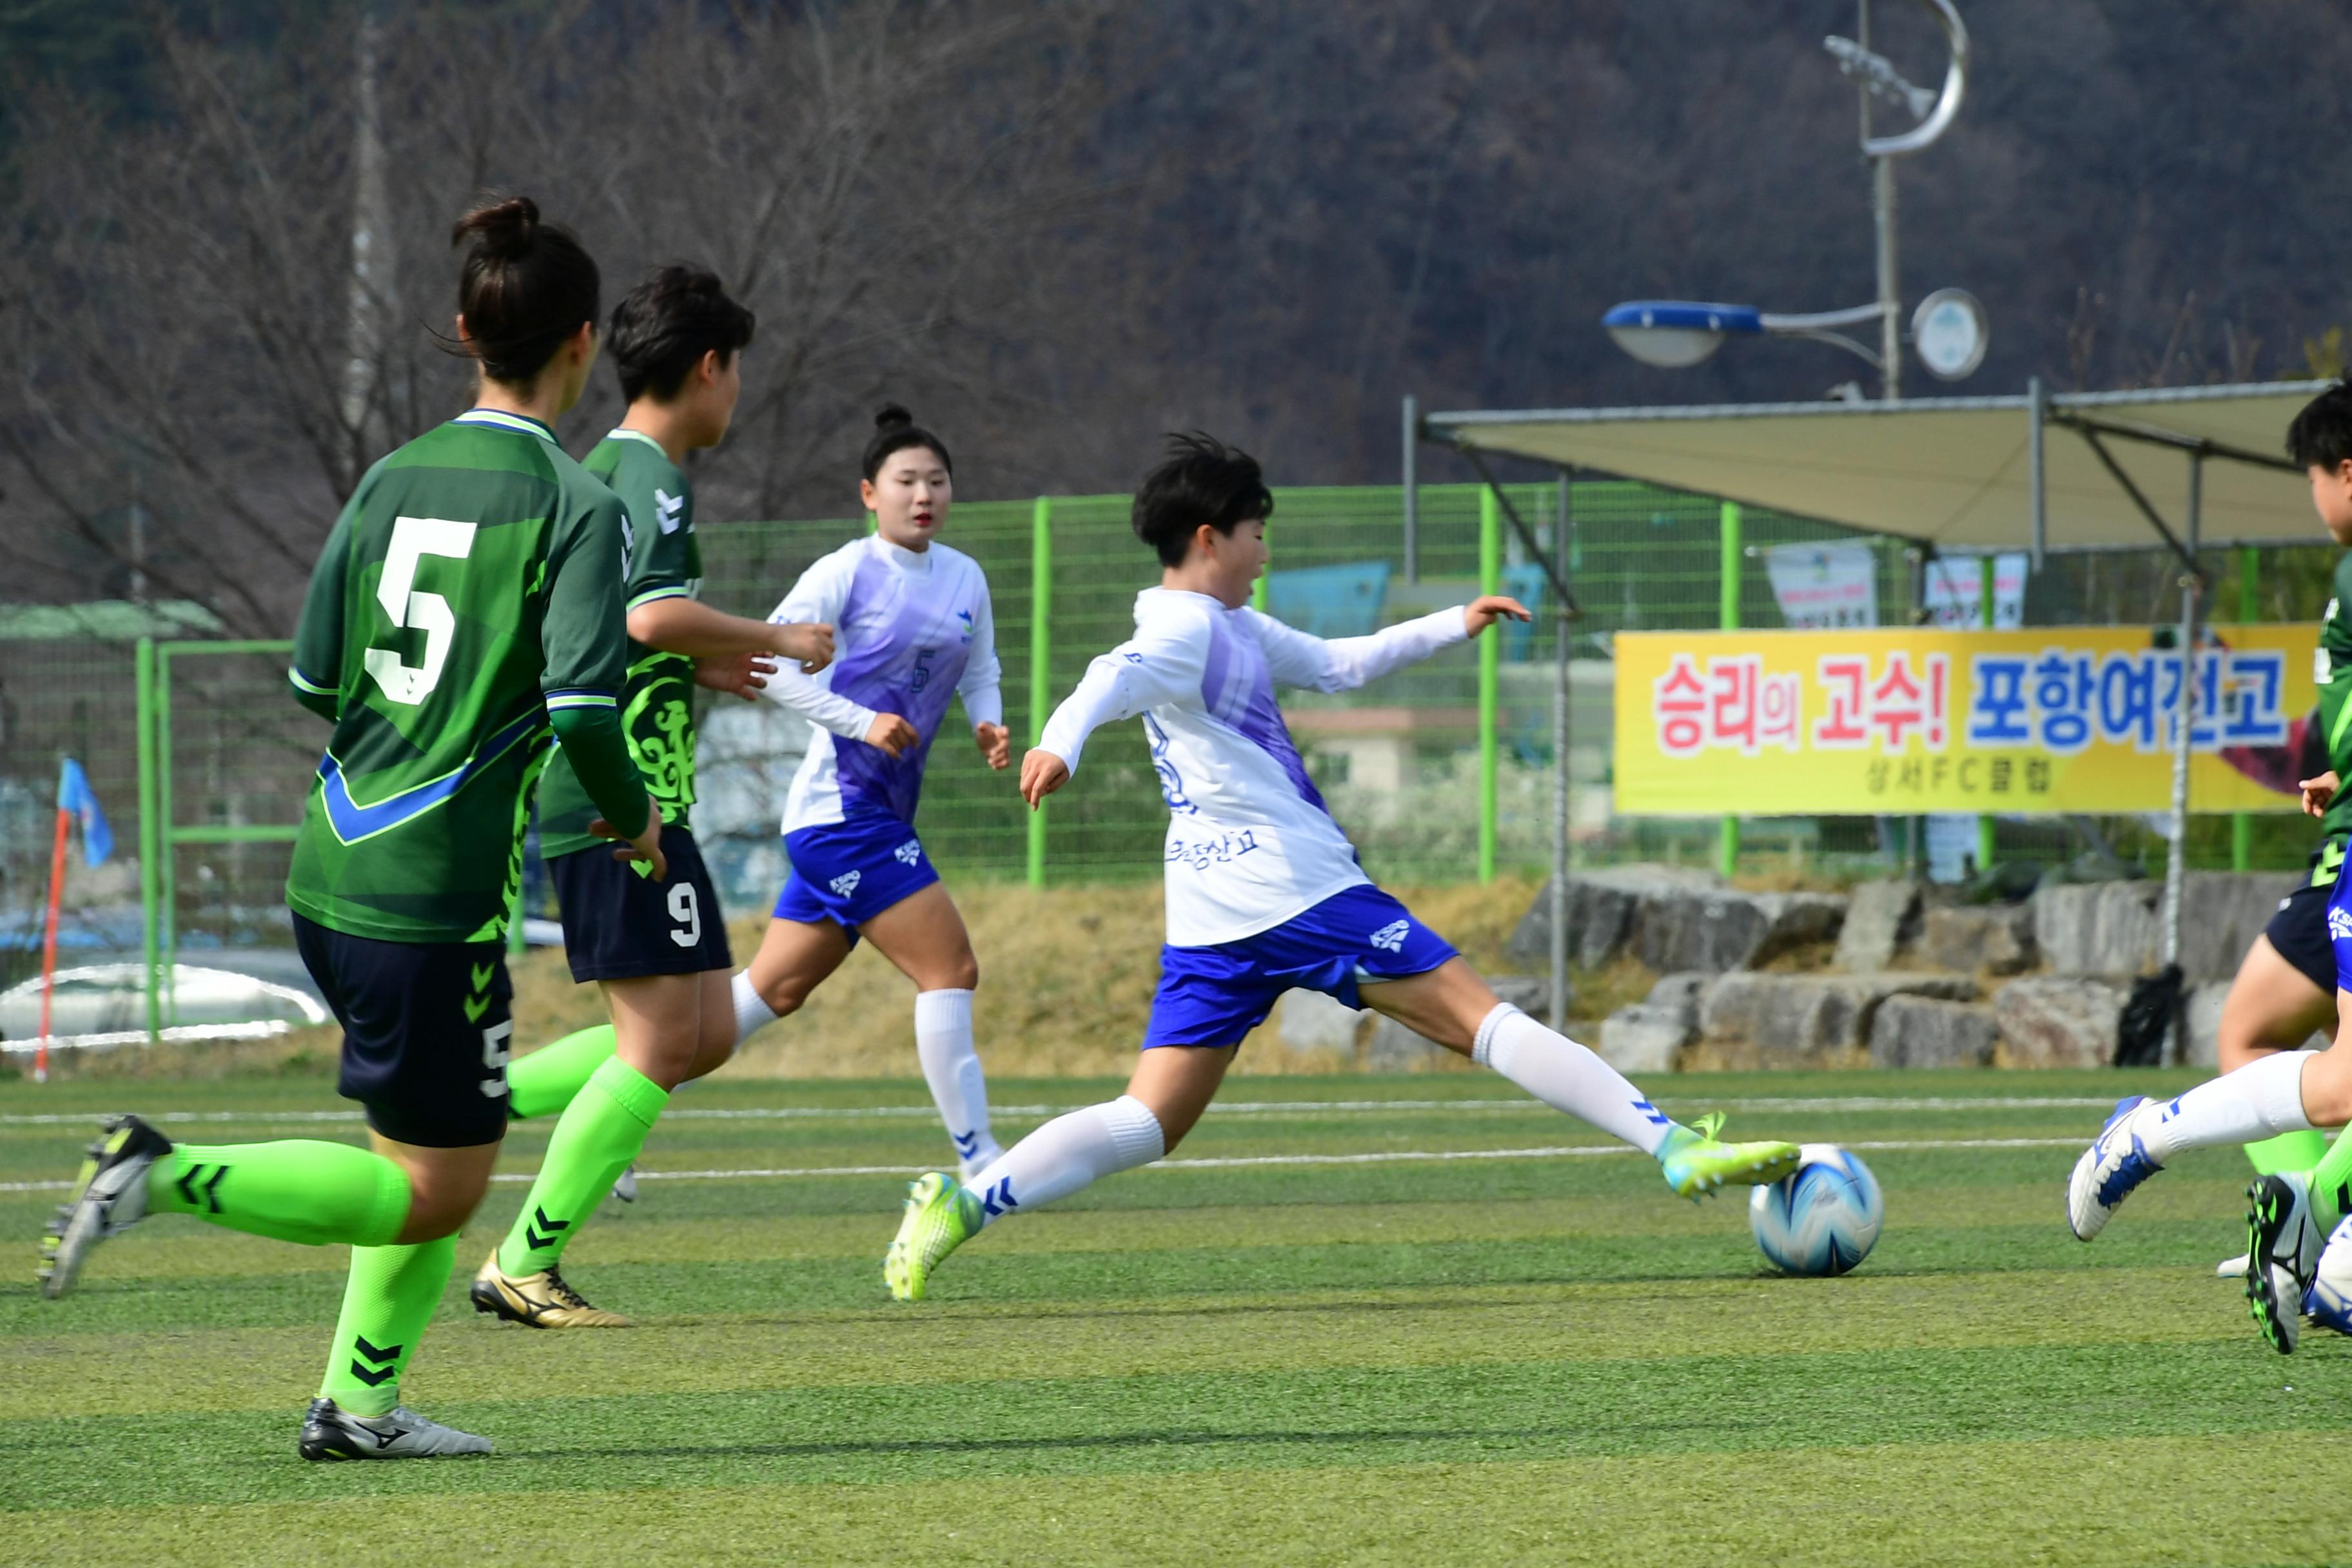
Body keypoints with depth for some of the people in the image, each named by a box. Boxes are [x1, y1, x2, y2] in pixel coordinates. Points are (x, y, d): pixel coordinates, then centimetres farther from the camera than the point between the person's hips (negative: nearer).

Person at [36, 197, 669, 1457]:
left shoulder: (394, 479, 7)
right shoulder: (574, 505, -11)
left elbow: (313, 680, 10)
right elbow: (583, 704, -20)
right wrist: (634, 819, -1)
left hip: (331, 872, 8)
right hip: (439, 895, -8)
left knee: (437, 1157, 21)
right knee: (431, 1193, 1)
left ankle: (357, 1402, 18)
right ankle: (169, 1178, -14)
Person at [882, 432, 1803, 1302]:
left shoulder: (1233, 629, 21)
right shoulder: (1189, 630, -10)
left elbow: (1336, 666, 34)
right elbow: (1118, 678, -31)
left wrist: (1452, 627, 31)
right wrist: (1061, 742, -52)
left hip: (1211, 925, 10)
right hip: (1296, 894, -10)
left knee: (1148, 1122, 1)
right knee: (1485, 1022, -5)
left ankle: (964, 1203, -15)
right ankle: (1676, 1149, -5)